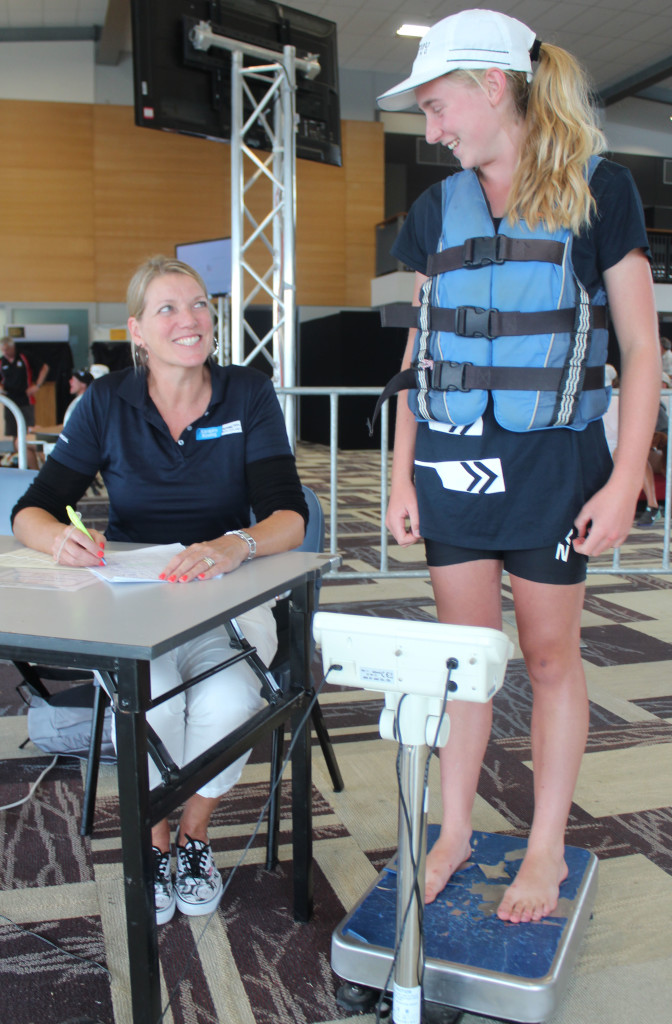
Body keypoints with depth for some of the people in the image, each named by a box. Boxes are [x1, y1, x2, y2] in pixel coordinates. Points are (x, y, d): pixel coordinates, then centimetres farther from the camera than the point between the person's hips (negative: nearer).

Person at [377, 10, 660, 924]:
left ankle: (548, 846, 23)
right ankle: (454, 832, 25)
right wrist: (401, 475, 7)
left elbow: (641, 346, -3)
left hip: (550, 460, -3)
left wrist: (624, 480, -10)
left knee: (550, 654, 6)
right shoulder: (439, 209, 10)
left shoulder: (595, 189, -2)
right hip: (450, 460, 4)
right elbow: (420, 349, 13)